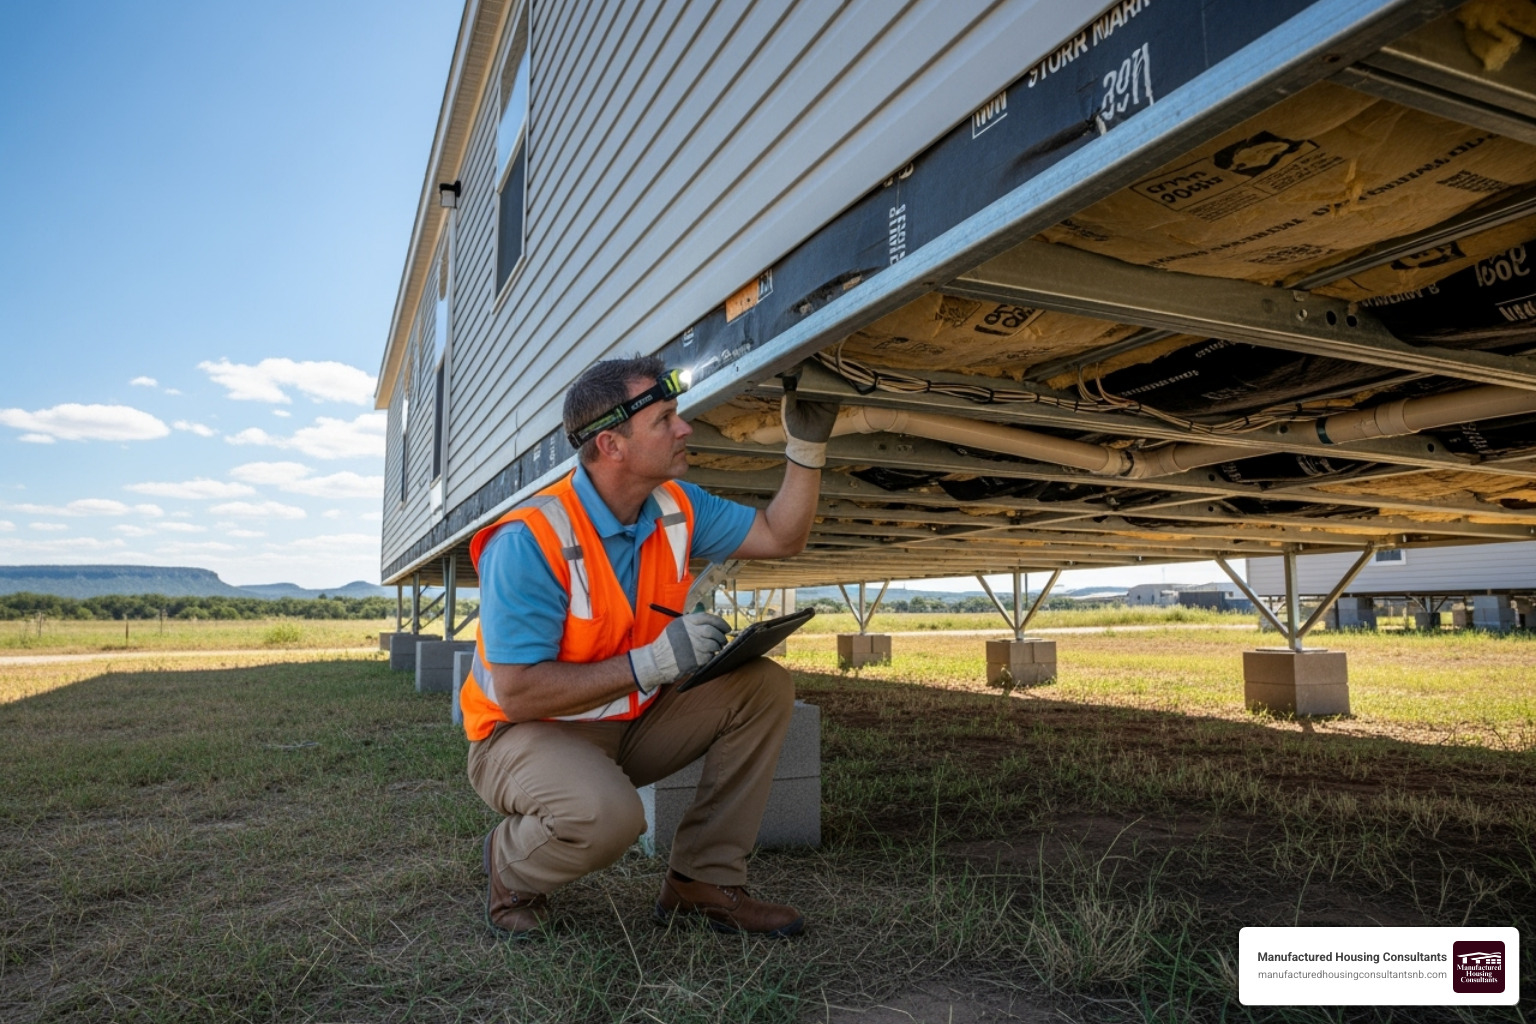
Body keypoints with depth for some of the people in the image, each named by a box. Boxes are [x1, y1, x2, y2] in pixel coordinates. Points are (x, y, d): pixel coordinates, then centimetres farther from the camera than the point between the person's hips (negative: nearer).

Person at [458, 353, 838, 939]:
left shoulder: (675, 507, -5)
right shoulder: (530, 540, -27)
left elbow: (780, 537, 4)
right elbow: (516, 693, -29)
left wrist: (806, 445, -7)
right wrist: (652, 662, -32)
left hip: (629, 724, 7)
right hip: (528, 733, -7)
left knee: (764, 687, -9)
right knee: (606, 815, -38)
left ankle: (702, 882, -1)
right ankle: (510, 868, 0)